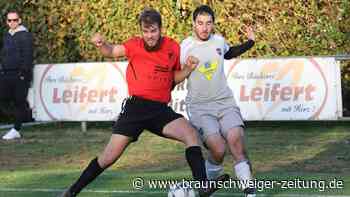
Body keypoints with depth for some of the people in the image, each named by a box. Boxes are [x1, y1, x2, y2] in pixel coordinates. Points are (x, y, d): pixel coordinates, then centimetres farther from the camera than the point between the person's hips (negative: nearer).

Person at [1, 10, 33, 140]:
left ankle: (16, 130, 2)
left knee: (19, 101, -2)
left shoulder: (25, 35, -6)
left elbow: (27, 56, -11)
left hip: (20, 74, -7)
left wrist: (24, 72, -17)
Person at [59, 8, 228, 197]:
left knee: (190, 133, -21)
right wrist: (101, 44, -34)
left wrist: (187, 68, -3)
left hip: (161, 110, 2)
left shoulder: (173, 48, 5)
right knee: (109, 157, -2)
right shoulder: (135, 45, -1)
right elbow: (112, 51, -12)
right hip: (136, 107, -2)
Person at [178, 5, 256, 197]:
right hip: (199, 107, -3)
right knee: (218, 149, -20)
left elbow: (229, 53, 29)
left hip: (225, 102, 3)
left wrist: (249, 43, 18)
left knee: (236, 139, -20)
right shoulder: (185, 47, -8)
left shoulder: (219, 41, 5)